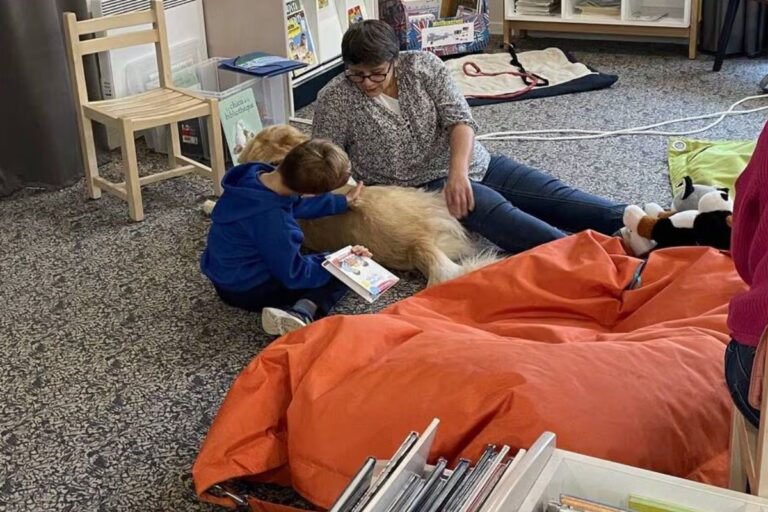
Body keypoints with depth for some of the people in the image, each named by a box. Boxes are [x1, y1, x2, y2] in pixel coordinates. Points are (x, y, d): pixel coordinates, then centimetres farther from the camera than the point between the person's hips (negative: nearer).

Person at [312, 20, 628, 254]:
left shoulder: (423, 66, -3)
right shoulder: (336, 100, -8)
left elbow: (460, 119, -11)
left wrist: (458, 171, -29)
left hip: (472, 164, 5)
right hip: (422, 188, -5)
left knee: (556, 196, -12)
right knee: (495, 210, -33)